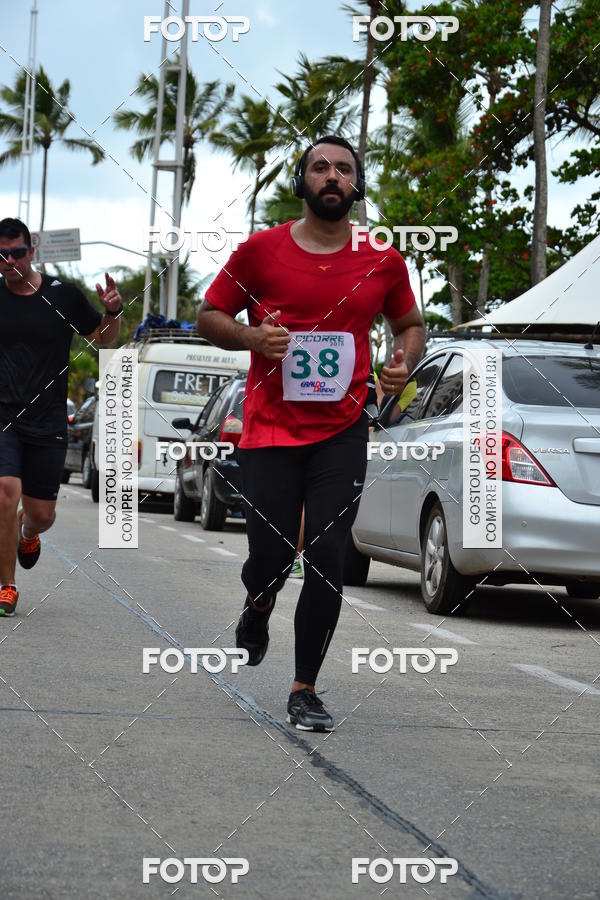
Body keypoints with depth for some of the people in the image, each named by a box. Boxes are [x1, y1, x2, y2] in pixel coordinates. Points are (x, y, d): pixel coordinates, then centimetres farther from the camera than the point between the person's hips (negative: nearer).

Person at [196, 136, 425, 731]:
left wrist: (404, 363, -2)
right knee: (270, 559, -2)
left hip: (342, 433, 1)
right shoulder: (261, 251, 0)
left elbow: (410, 325, 20)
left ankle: (305, 691, 6)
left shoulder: (382, 261, 4)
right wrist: (251, 336, -13)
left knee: (326, 561, -7)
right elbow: (208, 316, 8)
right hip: (270, 430, -1)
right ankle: (256, 612, 36)